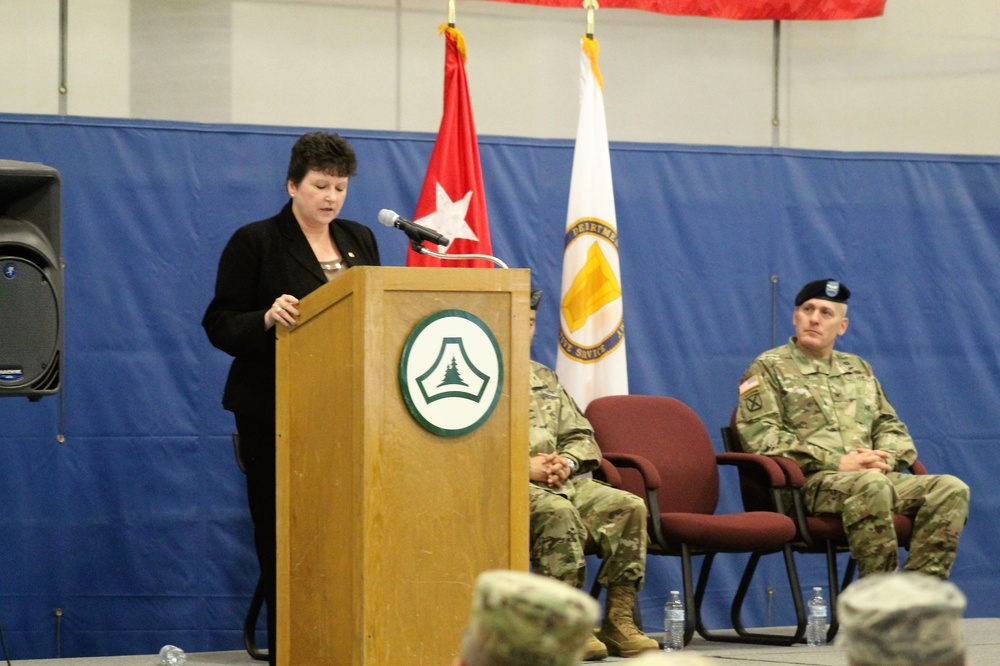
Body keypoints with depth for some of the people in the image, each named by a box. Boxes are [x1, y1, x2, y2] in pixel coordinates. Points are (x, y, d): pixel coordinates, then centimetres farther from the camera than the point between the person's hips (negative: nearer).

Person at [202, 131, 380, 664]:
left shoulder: (360, 241, 15)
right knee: (283, 539, -2)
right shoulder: (254, 242, -1)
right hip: (276, 414, -4)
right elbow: (220, 326, -5)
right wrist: (268, 318, -24)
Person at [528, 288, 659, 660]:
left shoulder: (543, 378, 27)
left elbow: (580, 436, 25)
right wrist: (525, 466, -19)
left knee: (629, 507, -16)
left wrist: (567, 462, 1)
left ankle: (619, 620, -17)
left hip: (562, 482, 7)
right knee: (559, 512, -37)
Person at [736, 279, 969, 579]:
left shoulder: (859, 369, 28)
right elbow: (762, 438, -5)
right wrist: (838, 463, -14)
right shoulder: (767, 368, 9)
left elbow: (891, 427, 26)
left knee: (952, 489, -18)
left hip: (874, 477, 6)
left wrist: (885, 458, -1)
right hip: (809, 482, -6)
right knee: (872, 486, -39)